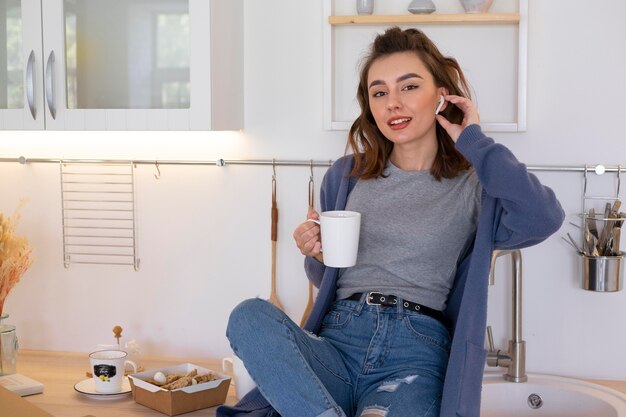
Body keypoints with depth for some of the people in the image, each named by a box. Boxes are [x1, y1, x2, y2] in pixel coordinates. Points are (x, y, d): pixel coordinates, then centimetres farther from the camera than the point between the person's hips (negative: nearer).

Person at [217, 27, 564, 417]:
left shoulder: (473, 184, 8)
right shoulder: (346, 176, 16)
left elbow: (544, 219, -15)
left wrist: (475, 142, -4)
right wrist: (317, 256, 0)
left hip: (416, 354, -4)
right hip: (337, 342, 4)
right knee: (250, 315, -28)